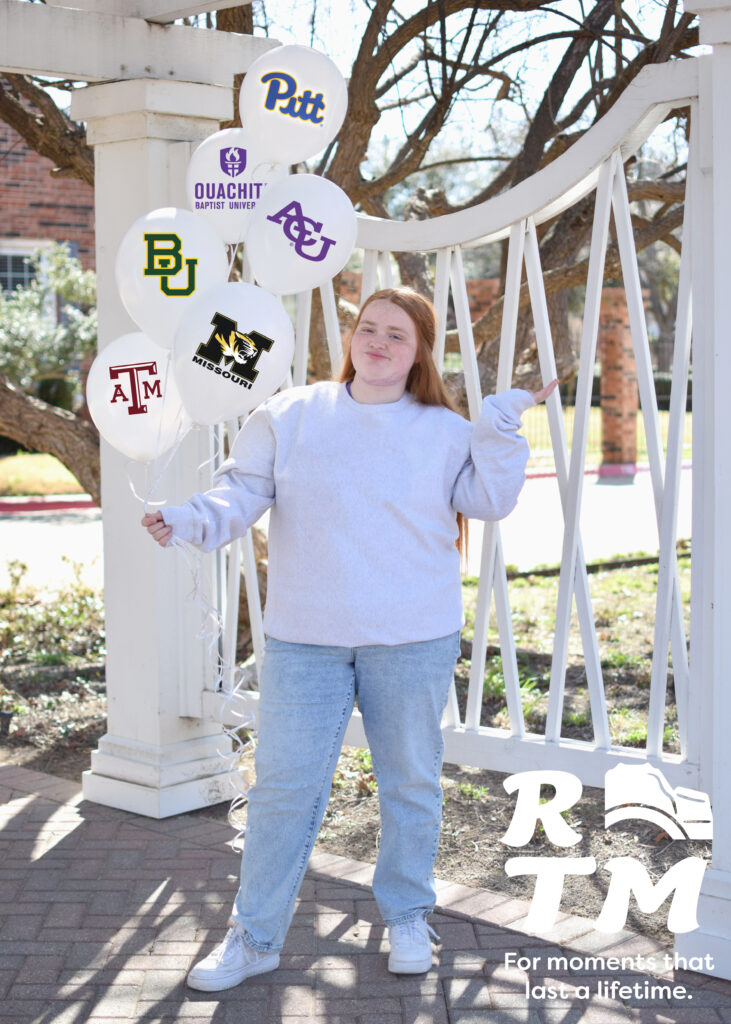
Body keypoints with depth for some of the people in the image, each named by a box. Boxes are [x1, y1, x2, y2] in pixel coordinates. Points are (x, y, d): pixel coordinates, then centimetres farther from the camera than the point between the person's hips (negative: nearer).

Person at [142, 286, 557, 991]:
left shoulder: (444, 431, 4)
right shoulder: (288, 416, 4)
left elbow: (492, 501, -3)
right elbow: (242, 490, -1)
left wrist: (501, 425, -12)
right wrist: (192, 519, -19)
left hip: (414, 641, 1)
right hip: (305, 641, 0)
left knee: (411, 781, 12)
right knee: (285, 786, 2)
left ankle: (407, 916, 32)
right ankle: (254, 937, 15)